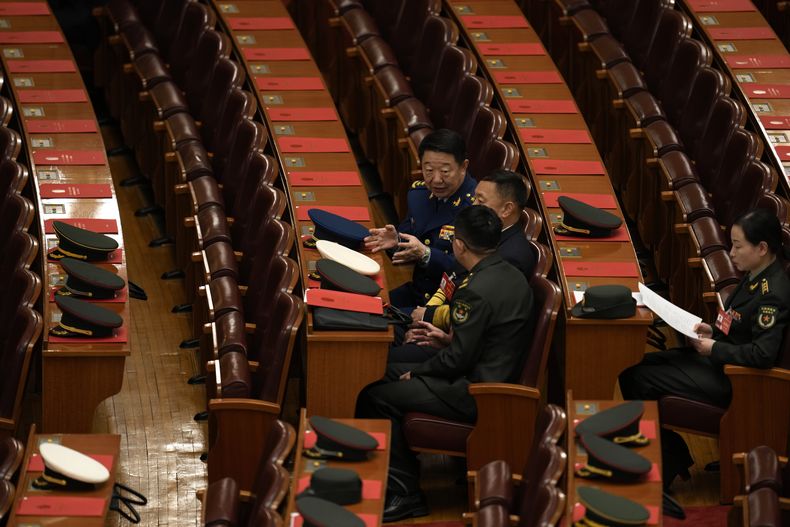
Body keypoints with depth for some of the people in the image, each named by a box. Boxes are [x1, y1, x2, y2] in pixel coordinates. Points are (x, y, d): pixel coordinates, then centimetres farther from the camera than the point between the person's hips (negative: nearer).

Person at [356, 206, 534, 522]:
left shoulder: (476, 291, -25)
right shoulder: (512, 276, 4)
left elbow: (458, 360, -20)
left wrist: (416, 372, -5)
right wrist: (449, 337, 21)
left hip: (476, 395, -10)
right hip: (501, 379, 10)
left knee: (375, 398, -6)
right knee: (389, 373, 18)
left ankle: (405, 492, 0)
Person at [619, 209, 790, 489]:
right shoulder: (755, 277, 5)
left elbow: (762, 355, -29)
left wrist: (714, 348, -20)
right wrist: (714, 331, 4)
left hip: (732, 378, -10)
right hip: (717, 358, 10)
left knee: (640, 381, -11)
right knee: (633, 369, 8)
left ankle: (667, 466, 3)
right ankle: (673, 457, 11)